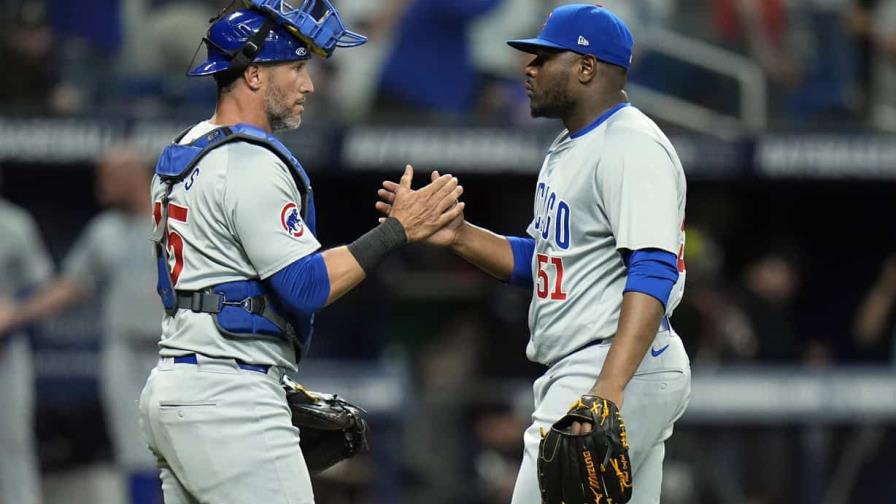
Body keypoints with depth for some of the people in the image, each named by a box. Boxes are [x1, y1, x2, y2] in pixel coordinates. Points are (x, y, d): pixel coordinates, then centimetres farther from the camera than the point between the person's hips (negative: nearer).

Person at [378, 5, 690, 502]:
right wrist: (458, 235, 9)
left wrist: (610, 386, -35)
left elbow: (652, 273, -25)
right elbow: (538, 261, 25)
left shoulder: (632, 147, -15)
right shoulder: (566, 150, 19)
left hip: (624, 372, -11)